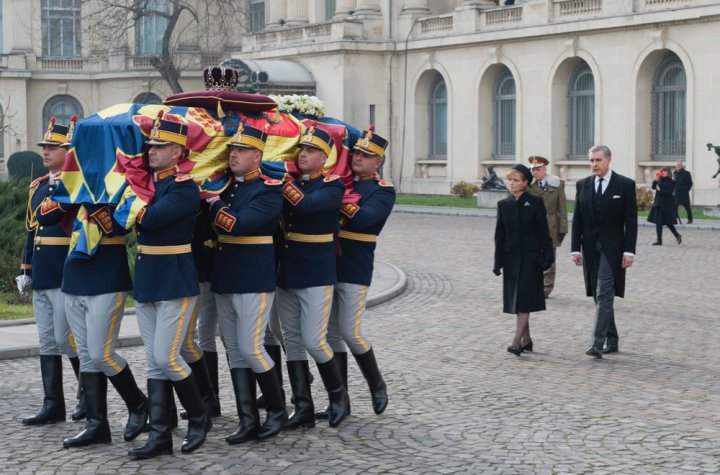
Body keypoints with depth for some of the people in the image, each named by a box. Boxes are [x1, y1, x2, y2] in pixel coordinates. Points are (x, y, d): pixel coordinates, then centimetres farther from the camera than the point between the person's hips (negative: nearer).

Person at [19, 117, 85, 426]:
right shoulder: (37, 186, 15)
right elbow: (31, 230, 18)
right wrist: (26, 270, 17)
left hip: (67, 275, -8)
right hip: (41, 277, 8)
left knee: (66, 338, -5)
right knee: (47, 341, 9)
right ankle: (53, 405, 13)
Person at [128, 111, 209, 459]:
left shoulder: (185, 188, -13)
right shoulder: (147, 182, 12)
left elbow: (149, 219, -23)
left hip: (176, 283, -8)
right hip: (145, 282, 8)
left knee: (166, 358, -7)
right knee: (154, 362, 7)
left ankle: (199, 417, 14)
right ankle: (160, 435, 11)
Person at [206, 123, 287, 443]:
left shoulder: (269, 189, -10)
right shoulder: (224, 185, 12)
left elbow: (239, 224, -22)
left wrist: (214, 204, -11)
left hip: (255, 281, -7)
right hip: (223, 281, 7)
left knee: (250, 349, -7)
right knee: (234, 352, 7)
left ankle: (277, 411, 13)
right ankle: (248, 421, 13)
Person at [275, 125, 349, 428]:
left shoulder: (332, 185, -8)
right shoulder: (290, 181, 10)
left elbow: (305, 204, -26)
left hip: (316, 275, -6)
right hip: (286, 273, 6)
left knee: (314, 341, -6)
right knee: (292, 342, 7)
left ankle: (338, 395, 18)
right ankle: (303, 409, 14)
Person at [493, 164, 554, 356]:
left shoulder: (535, 202, -4)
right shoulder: (503, 204, 6)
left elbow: (543, 231, -3)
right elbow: (499, 235, 8)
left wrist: (547, 257, -8)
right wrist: (498, 261, 5)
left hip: (530, 256, -4)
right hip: (511, 256, 4)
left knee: (524, 298, -11)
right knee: (516, 299, 8)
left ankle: (517, 341, -15)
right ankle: (526, 339, 19)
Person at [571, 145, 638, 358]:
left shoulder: (625, 185, -3)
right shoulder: (583, 185, 8)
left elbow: (631, 220, -5)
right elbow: (577, 219, 9)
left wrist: (629, 251, -11)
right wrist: (575, 248, 3)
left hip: (612, 248, -5)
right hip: (590, 248, 5)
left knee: (604, 295, -12)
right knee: (600, 296, 10)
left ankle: (597, 344, -14)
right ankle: (611, 340, 21)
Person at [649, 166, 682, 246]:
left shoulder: (671, 182, -8)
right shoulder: (660, 180, 9)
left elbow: (669, 192, -17)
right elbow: (653, 187, 1)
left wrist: (660, 190, -15)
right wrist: (655, 180, -13)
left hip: (667, 205, -6)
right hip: (658, 204, 6)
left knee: (668, 223, -1)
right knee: (658, 223, 5)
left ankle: (678, 236, 19)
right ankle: (659, 240, 11)